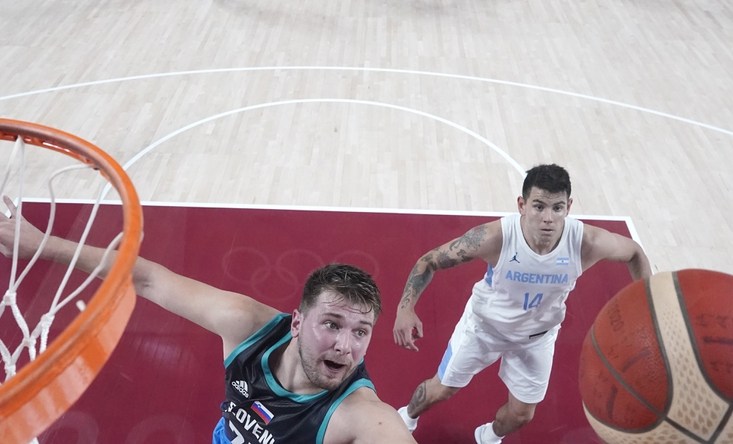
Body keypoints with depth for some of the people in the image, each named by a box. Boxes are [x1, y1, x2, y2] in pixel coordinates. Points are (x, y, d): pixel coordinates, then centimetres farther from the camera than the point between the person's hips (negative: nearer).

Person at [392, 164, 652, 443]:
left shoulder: (586, 242, -32)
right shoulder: (496, 237, -38)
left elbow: (634, 253, -8)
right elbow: (429, 260, -27)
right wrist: (406, 308, -41)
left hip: (537, 336, 2)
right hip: (484, 324, -2)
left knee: (521, 415, 16)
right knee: (442, 390, 14)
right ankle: (407, 416, 51)